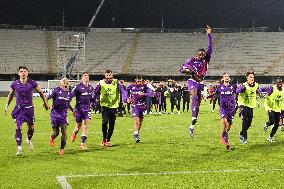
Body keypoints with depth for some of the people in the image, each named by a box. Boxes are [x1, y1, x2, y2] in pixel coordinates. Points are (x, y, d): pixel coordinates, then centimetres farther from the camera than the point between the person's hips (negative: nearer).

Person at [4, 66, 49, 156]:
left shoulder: (32, 83, -8)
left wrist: (45, 103, 9)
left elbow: (41, 92, 5)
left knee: (31, 127, 9)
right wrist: (7, 105, 13)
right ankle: (19, 148, -8)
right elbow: (10, 94, 13)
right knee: (18, 127, -10)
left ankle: (29, 140, 40)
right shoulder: (15, 84, -5)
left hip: (29, 108, 0)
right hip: (18, 108, 0)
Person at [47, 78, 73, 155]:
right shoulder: (57, 90, -8)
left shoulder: (69, 93, 8)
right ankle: (51, 138, 38)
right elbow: (48, 97, -8)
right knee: (56, 132, 1)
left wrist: (73, 110, 25)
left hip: (64, 114, 4)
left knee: (64, 132, -6)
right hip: (55, 114, -4)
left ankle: (62, 149, 4)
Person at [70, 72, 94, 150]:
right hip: (79, 108, -3)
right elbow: (71, 95, -8)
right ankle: (74, 133, 45)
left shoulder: (91, 88, 8)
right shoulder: (78, 87, -8)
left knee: (86, 126, -8)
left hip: (87, 108, 3)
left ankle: (83, 144, -4)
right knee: (78, 126, 8)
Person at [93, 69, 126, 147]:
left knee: (112, 124, 5)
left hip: (114, 106, 1)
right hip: (104, 105, -1)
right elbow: (96, 93, 9)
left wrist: (123, 100, -20)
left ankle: (108, 140, 22)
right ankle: (104, 138, 4)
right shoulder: (101, 83, -1)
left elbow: (123, 92, -3)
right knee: (105, 122, -18)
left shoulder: (116, 83, -3)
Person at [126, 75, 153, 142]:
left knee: (140, 121, 10)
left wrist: (143, 94, -27)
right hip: (135, 105, -1)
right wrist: (128, 97, 14)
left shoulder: (144, 86, -6)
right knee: (136, 119, -18)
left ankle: (137, 133, 27)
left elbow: (151, 93, -14)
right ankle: (136, 135, -19)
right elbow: (127, 90, 19)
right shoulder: (132, 86, -2)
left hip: (142, 106, 2)